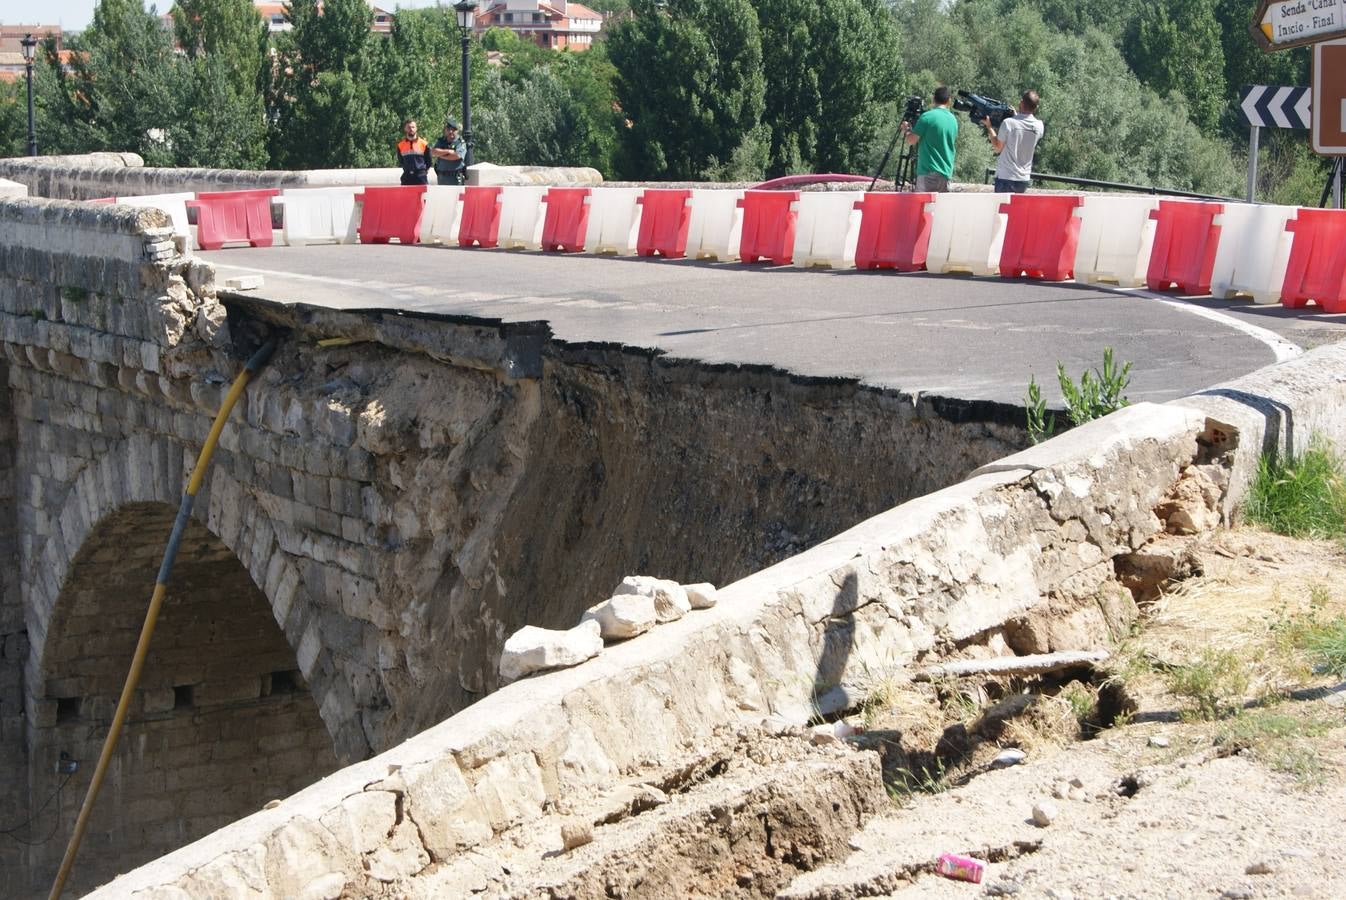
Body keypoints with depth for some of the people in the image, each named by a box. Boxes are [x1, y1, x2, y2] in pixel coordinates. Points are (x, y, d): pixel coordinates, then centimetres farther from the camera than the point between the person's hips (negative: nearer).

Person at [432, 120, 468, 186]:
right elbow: (433, 152, -2)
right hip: (442, 177, 4)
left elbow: (457, 156, -15)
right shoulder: (440, 142, 13)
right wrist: (447, 151, -13)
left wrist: (440, 154, -4)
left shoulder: (460, 142, 0)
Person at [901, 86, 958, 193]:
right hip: (947, 173, 6)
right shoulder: (953, 120, 10)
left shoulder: (927, 117, -9)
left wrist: (907, 130, 14)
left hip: (929, 172, -6)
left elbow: (911, 141, -8)